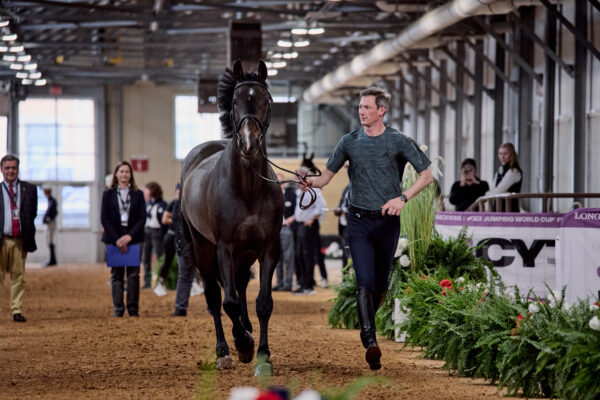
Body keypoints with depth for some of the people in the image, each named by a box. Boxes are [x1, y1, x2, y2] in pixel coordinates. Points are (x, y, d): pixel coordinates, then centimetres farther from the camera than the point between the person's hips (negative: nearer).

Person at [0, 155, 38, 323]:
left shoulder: (29, 189, 10)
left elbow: (33, 212, 10)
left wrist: (28, 235, 3)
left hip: (20, 240, 1)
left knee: (18, 276, 2)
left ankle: (17, 310, 4)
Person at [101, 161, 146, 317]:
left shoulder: (138, 194, 7)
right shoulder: (108, 194, 5)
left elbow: (142, 218, 2)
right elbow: (104, 218, 0)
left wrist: (130, 236, -11)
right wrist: (117, 239, -9)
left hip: (133, 238, 0)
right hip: (114, 239, 0)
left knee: (133, 274, -2)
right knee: (116, 274, 1)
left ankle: (133, 309, 2)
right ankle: (118, 309, 4)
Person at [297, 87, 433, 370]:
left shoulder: (399, 142, -1)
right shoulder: (349, 142, 5)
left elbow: (426, 175, 0)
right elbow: (327, 176, 8)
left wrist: (402, 198, -13)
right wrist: (310, 182, -15)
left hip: (388, 221, 0)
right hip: (359, 221, 0)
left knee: (380, 284, 9)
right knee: (365, 282, -14)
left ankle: (367, 326, 36)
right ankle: (370, 343, -22)